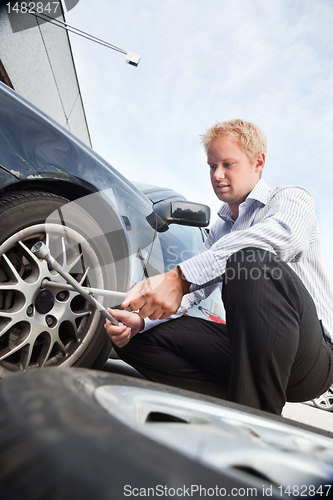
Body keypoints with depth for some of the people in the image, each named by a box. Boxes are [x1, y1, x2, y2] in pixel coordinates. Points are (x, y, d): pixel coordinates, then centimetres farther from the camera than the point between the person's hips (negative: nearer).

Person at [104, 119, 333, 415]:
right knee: (136, 338, -5)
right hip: (246, 351, 7)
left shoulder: (291, 197, 0)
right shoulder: (220, 231, 21)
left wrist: (180, 276, -35)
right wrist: (140, 320, -10)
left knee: (252, 259, -35)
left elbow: (284, 235, -27)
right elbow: (192, 289, 11)